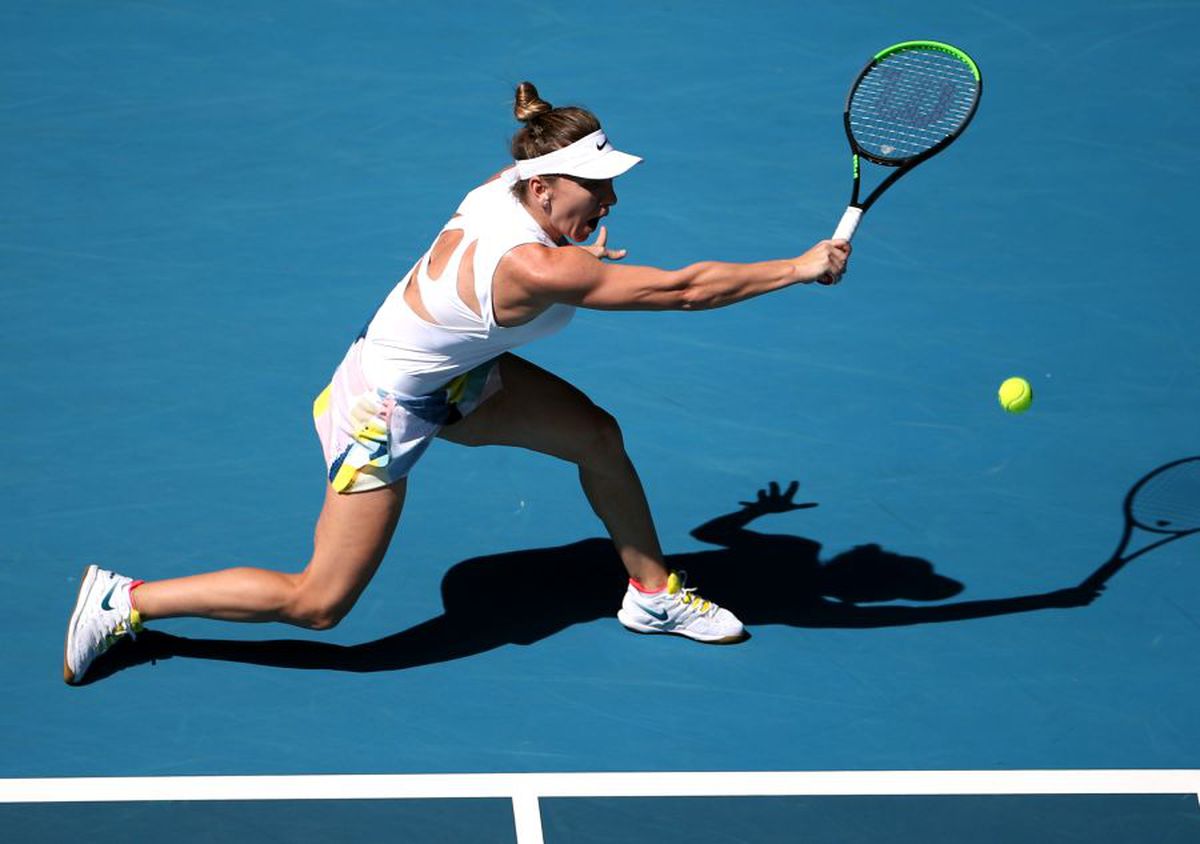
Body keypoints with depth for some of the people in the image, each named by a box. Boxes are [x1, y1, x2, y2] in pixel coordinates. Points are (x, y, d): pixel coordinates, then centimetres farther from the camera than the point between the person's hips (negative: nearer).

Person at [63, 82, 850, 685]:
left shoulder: (507, 187, -12)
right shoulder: (535, 267, -36)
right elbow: (686, 288, -33)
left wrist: (579, 258, 7)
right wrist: (800, 268, -28)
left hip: (448, 372, 9)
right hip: (384, 408, -9)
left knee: (598, 434, 7)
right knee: (319, 603, -1)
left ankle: (652, 593, 27)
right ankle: (126, 601, 10)